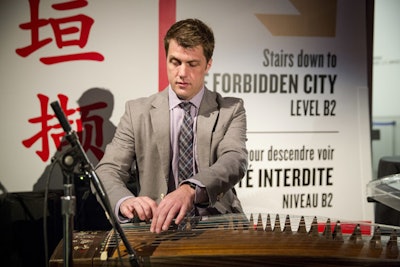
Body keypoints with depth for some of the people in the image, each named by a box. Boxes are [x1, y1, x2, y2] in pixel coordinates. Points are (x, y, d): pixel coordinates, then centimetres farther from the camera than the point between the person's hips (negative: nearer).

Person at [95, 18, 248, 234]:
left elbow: (235, 161, -15)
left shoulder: (231, 111, 4)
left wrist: (191, 189, -36)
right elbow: (107, 171, -2)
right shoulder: (138, 112, 6)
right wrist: (125, 201, -27)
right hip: (156, 226, 1)